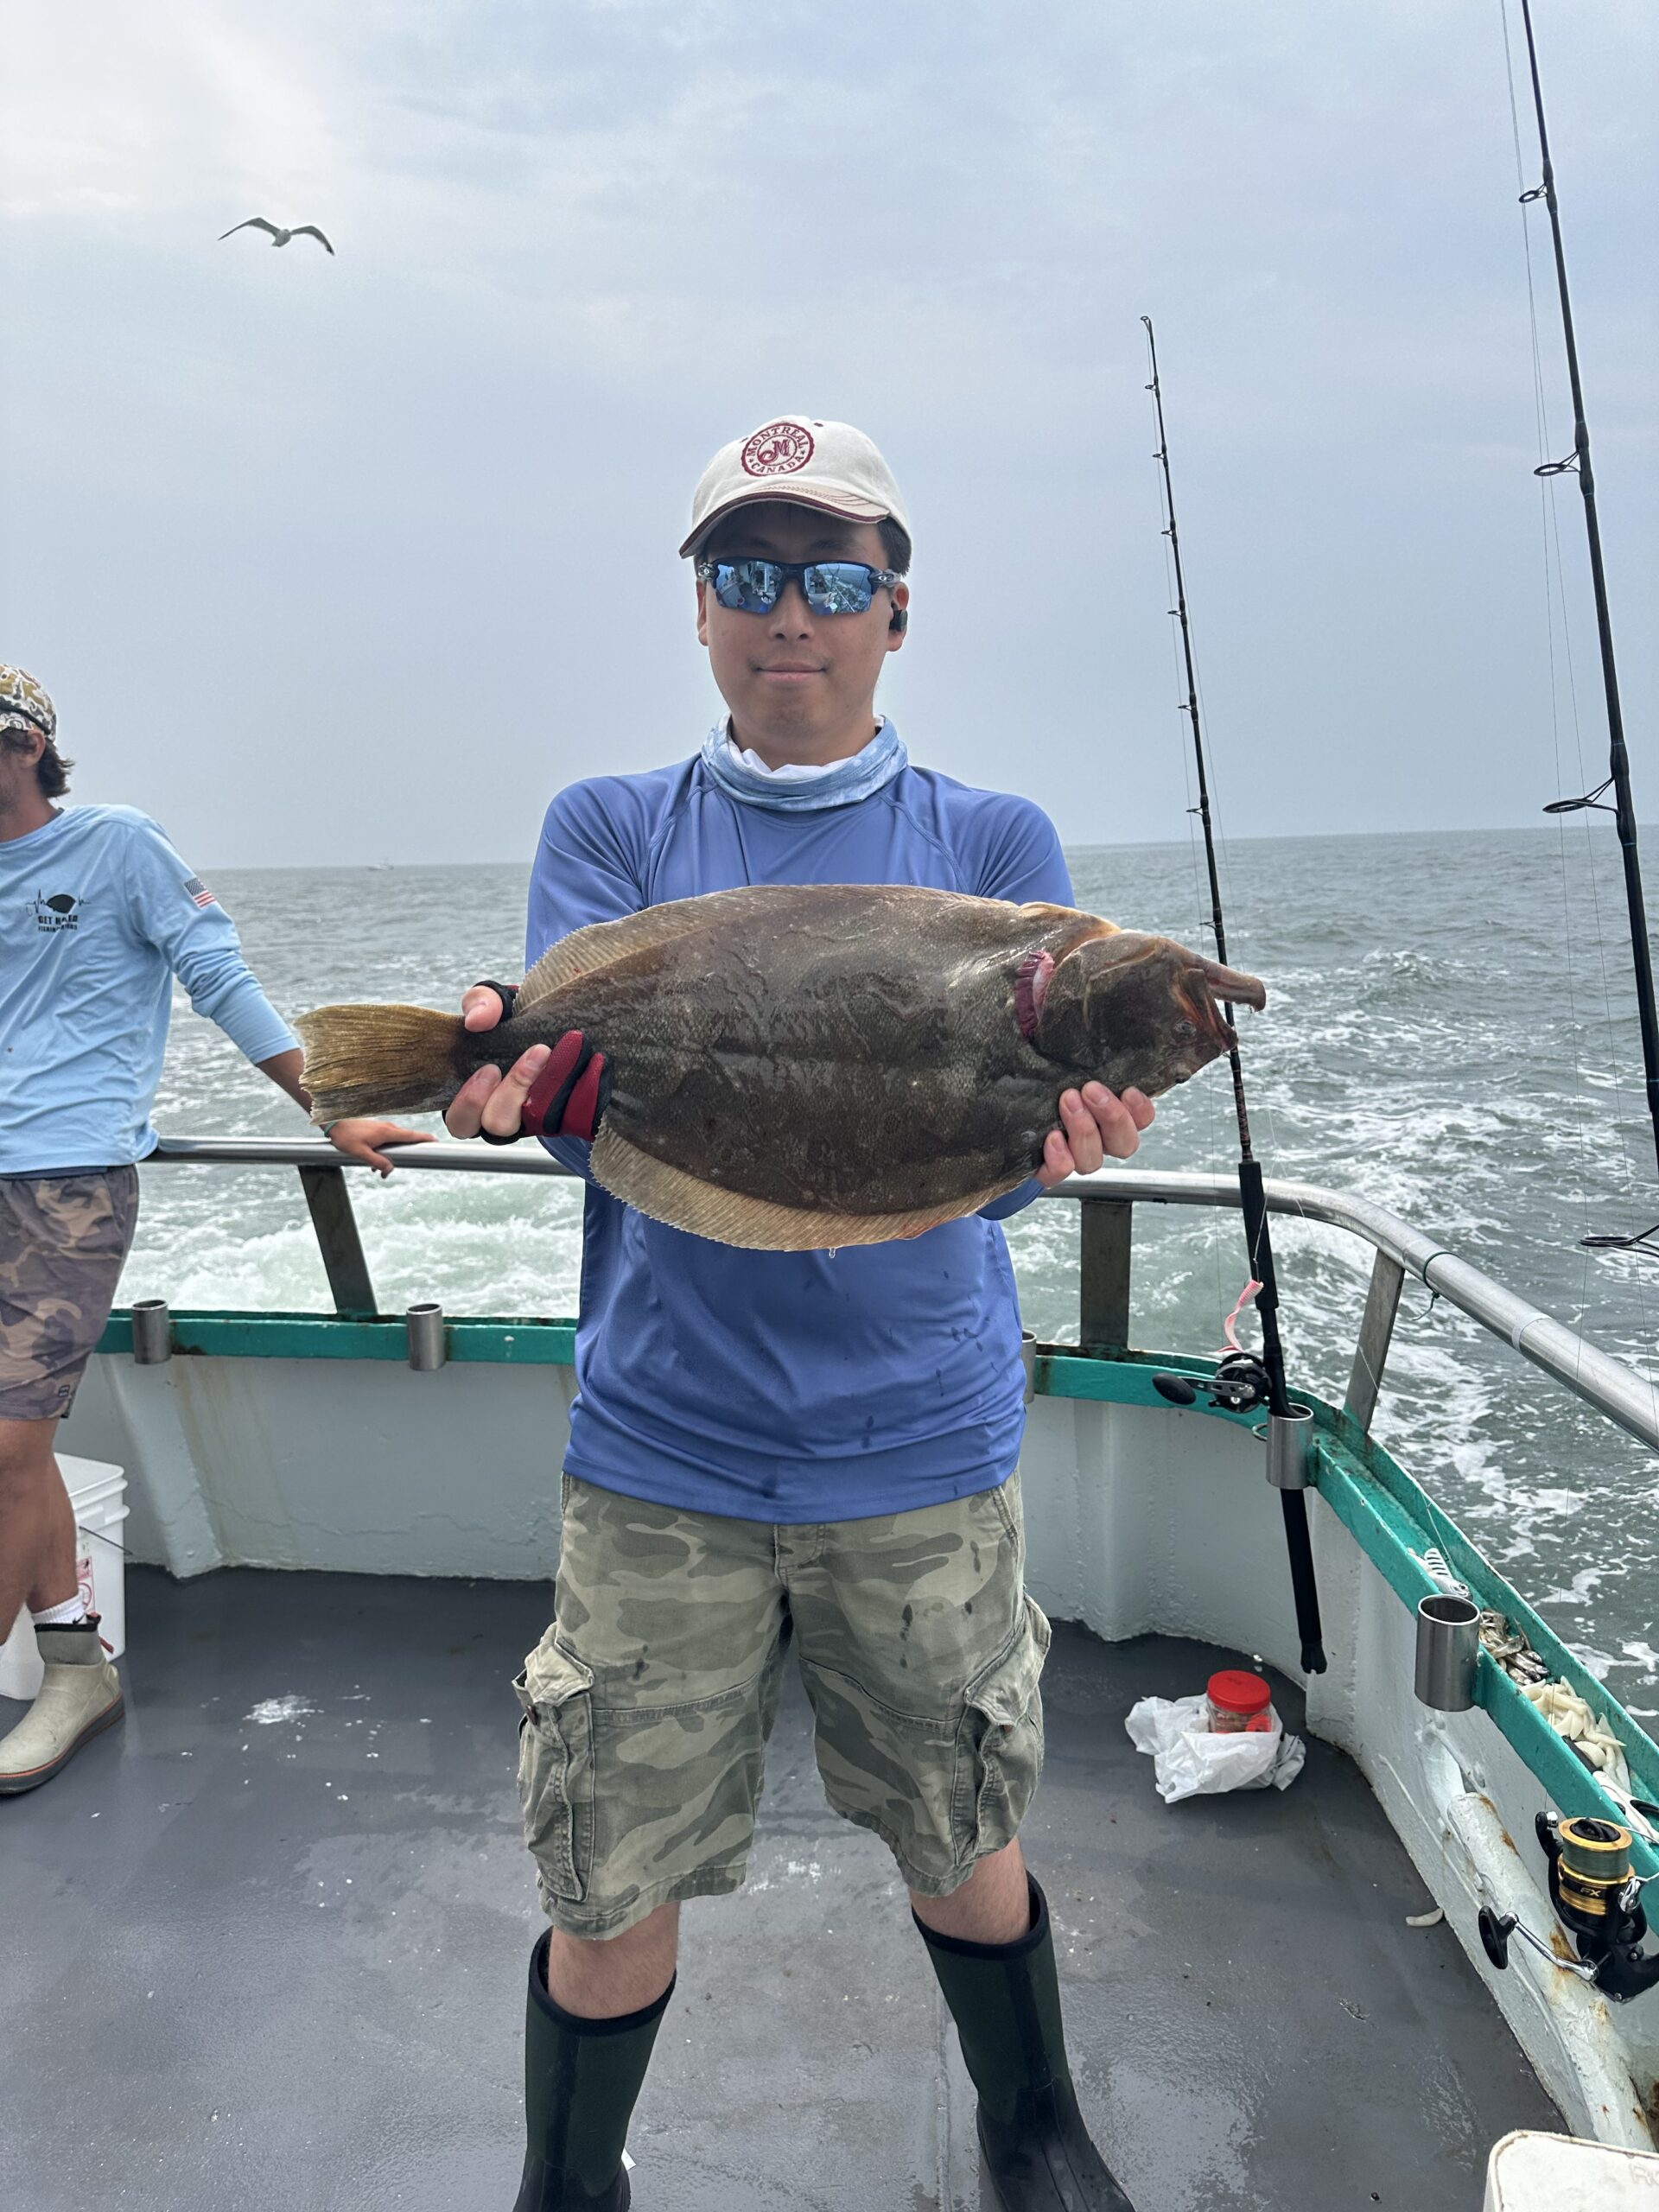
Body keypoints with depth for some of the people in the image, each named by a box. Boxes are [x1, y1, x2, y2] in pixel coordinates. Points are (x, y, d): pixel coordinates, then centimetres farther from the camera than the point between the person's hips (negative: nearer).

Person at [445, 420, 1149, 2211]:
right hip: (660, 1453, 0)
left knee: (963, 1849, 17)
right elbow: (589, 1099, -9)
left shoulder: (993, 841, 3)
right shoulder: (610, 831, 5)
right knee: (610, 1890, 10)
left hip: (921, 1452, 1)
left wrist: (1043, 1123, -31)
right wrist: (520, 1073, -33)